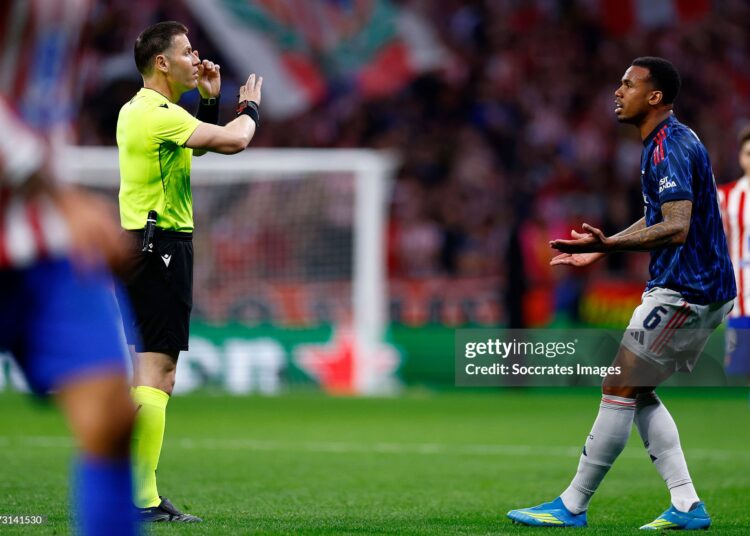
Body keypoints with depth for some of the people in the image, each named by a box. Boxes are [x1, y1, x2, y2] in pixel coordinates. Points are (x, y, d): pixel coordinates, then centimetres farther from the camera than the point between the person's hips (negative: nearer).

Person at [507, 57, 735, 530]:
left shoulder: (670, 147, -18)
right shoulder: (664, 144, 15)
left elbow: (676, 228, -29)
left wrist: (608, 243, -37)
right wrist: (600, 250, 28)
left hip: (683, 292, -11)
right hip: (702, 291, 11)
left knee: (619, 389, -6)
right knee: (639, 393, 13)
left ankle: (572, 506, -1)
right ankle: (687, 505, 9)